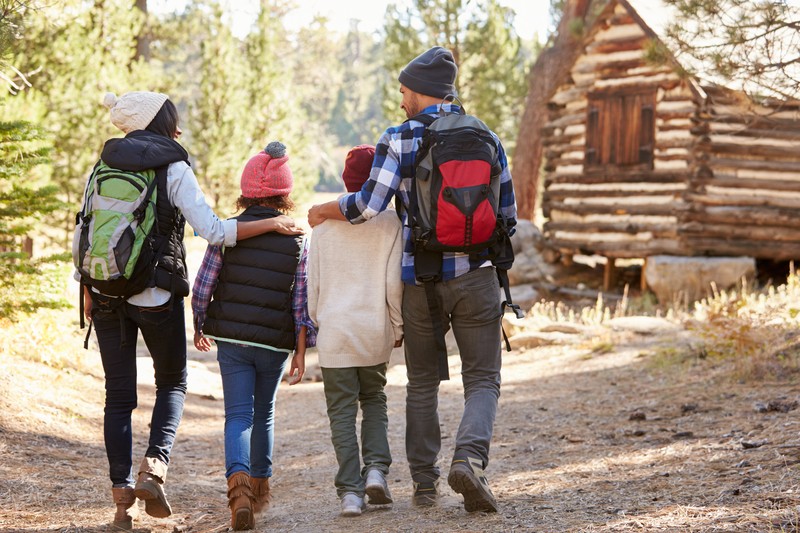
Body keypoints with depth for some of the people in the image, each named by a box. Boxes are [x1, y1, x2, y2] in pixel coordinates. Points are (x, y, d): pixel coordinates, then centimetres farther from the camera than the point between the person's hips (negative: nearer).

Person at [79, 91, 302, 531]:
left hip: (106, 294, 3)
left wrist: (86, 290, 16)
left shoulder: (104, 167, 6)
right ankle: (154, 466, -5)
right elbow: (212, 231, -15)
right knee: (172, 383, 16)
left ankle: (122, 495, 7)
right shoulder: (173, 170, -7)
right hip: (157, 297, -3)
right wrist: (272, 224, -8)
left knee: (118, 395, 9)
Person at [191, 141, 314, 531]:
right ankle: (260, 487, 31)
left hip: (231, 338, -1)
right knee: (264, 414, 19)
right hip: (275, 342, 1)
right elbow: (302, 301, -5)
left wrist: (199, 329, 13)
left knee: (238, 414, -1)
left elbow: (202, 287, -2)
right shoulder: (298, 241, -3)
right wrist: (300, 351, 0)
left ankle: (238, 478, -26)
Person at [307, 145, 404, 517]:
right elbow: (394, 283, -6)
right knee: (374, 401, 20)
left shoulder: (325, 223, 2)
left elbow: (313, 282, 6)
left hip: (334, 332, 0)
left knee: (342, 411, 5)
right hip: (375, 332, 0)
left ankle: (350, 490, -2)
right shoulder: (391, 223, -4)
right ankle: (376, 469, 2)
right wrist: (399, 326, 7)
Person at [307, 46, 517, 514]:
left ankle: (425, 481, 15)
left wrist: (323, 211, 5)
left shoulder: (399, 140, -4)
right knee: (483, 378, 5)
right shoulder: (486, 138, 5)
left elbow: (369, 204, -12)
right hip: (477, 275, 1)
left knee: (422, 383, 13)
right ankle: (470, 455, -19)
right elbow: (507, 215, 7)